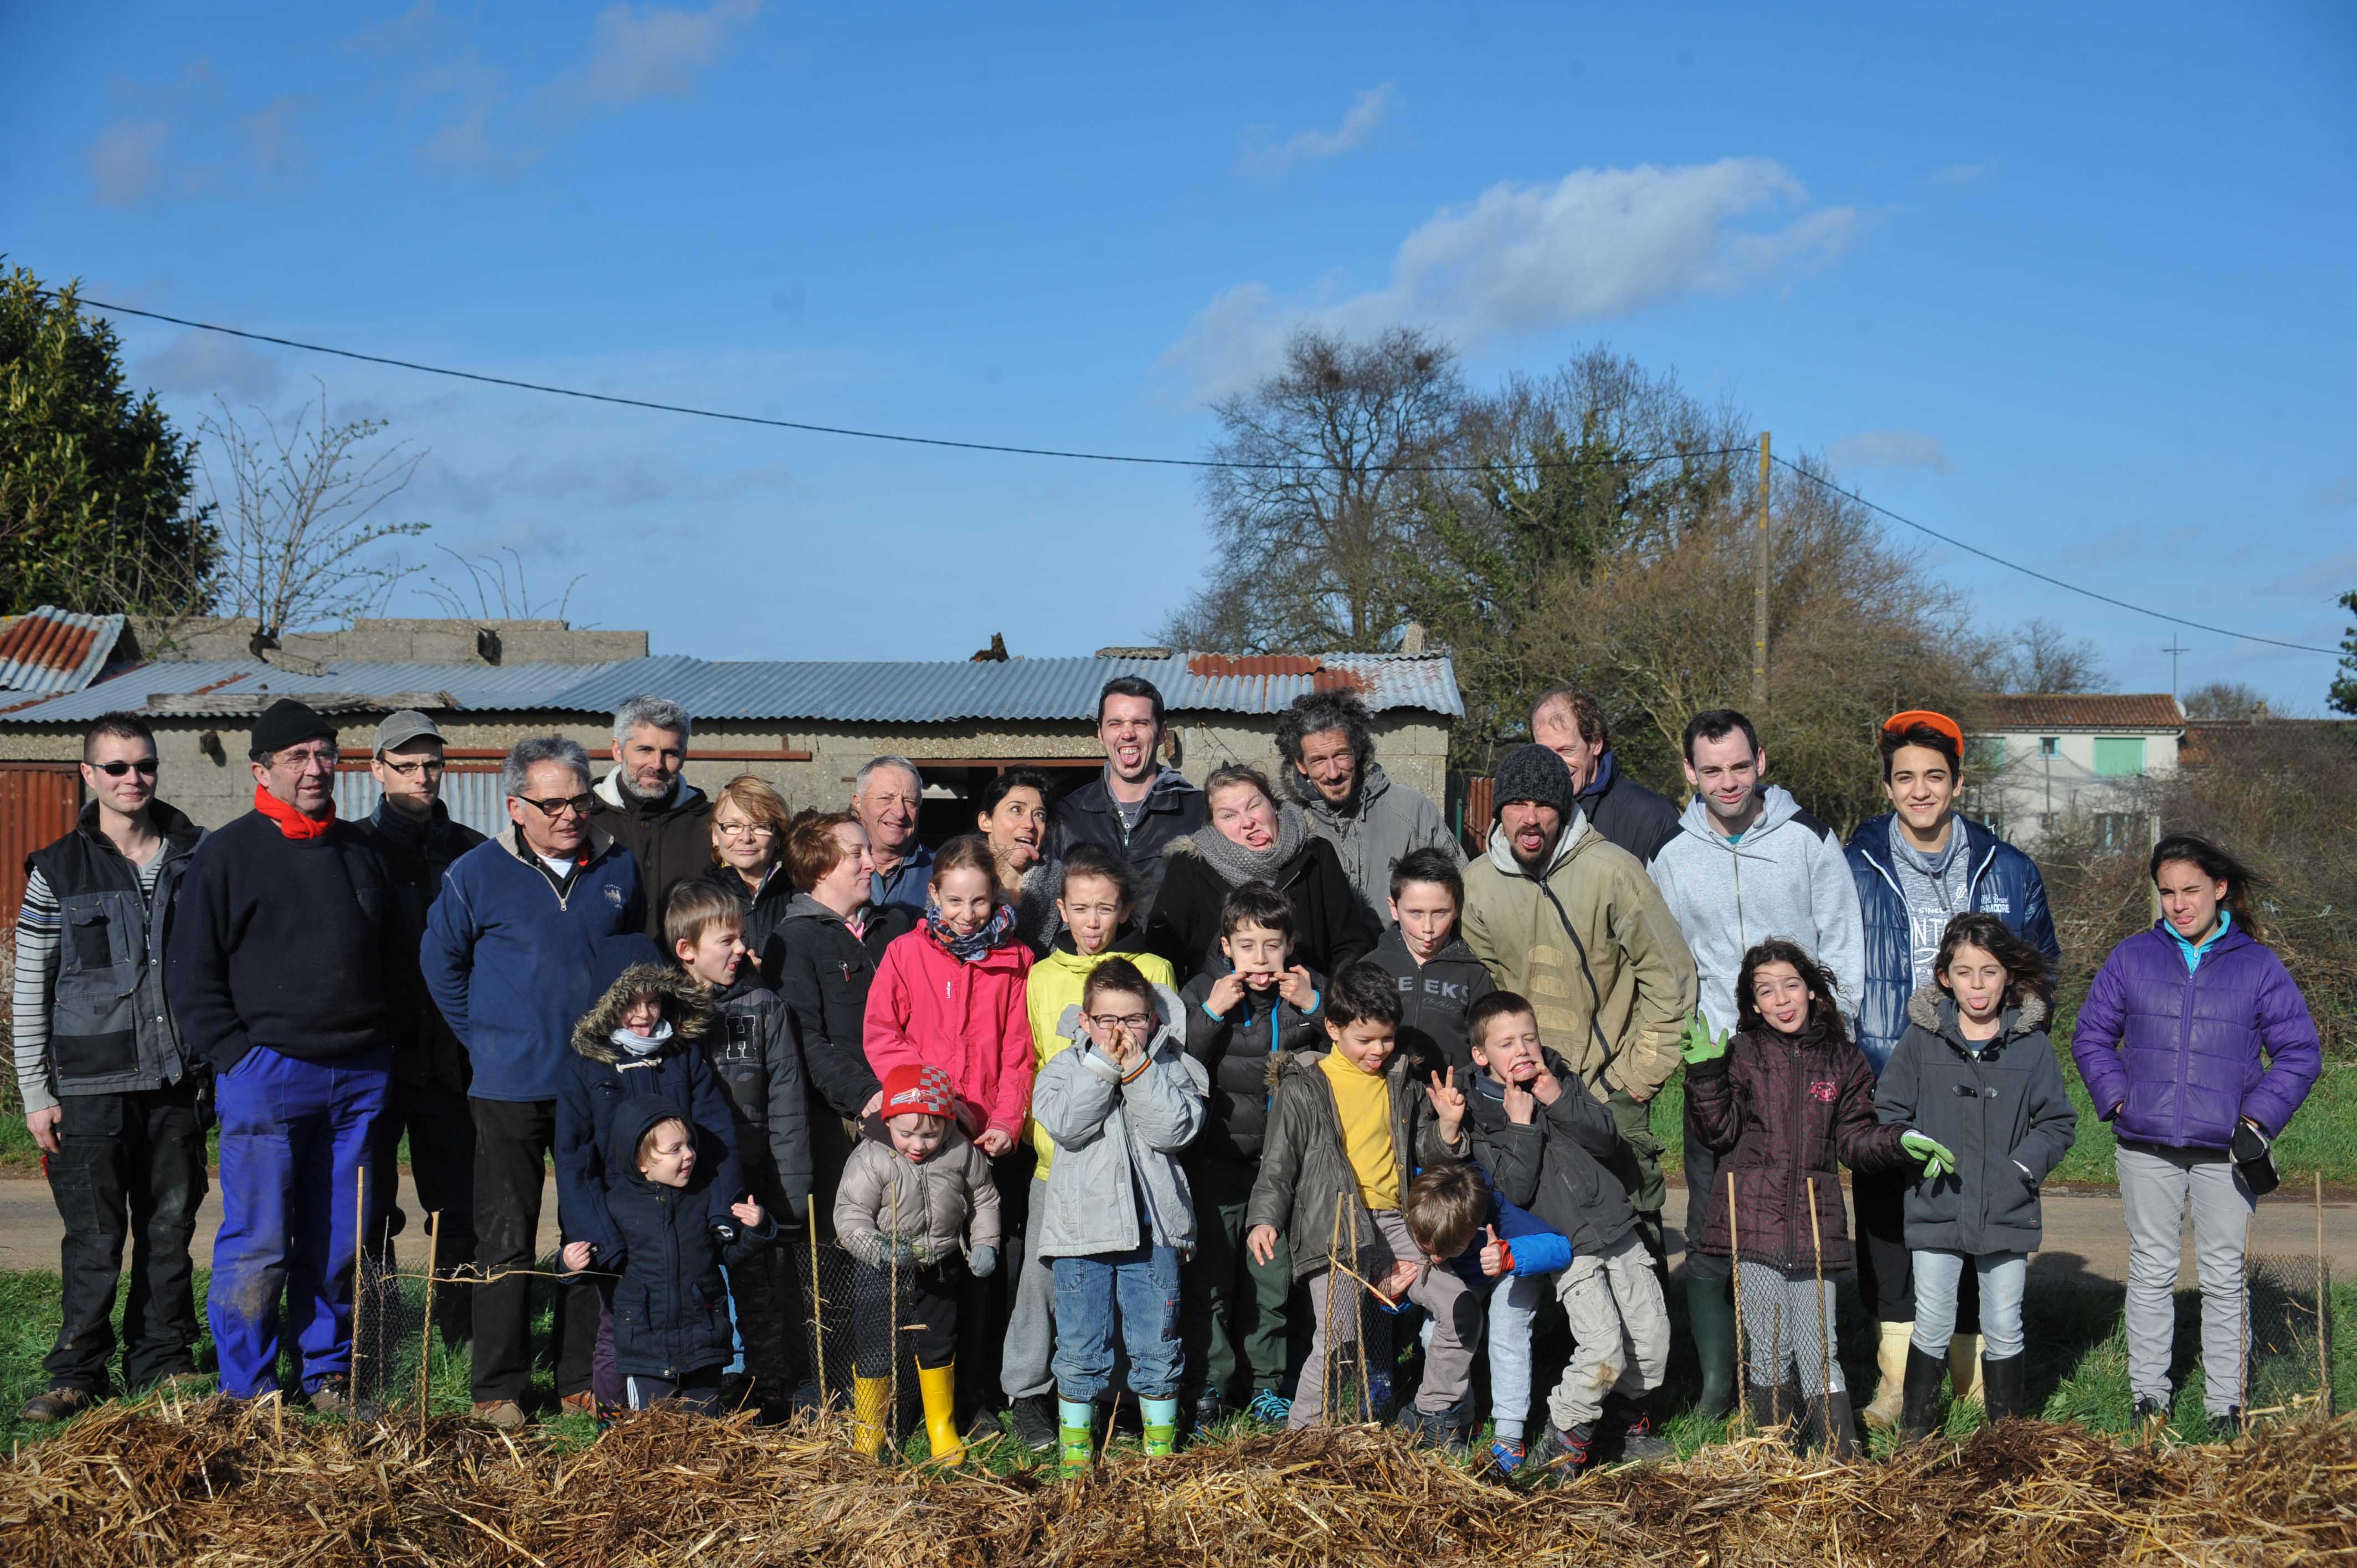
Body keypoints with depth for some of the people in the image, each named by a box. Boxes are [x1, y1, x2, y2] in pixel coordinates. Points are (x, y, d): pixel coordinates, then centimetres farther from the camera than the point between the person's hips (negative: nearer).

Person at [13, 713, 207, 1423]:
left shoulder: (197, 857, 7)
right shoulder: (58, 870, 2)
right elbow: (29, 991, 3)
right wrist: (35, 1093, -1)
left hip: (179, 1079, 2)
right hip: (92, 1084, -2)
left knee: (171, 1228, 8)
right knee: (94, 1236, -1)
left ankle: (163, 1359, 19)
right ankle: (78, 1370, 11)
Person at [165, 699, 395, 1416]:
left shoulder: (358, 851, 14)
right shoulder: (226, 854, -1)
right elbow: (190, 973, -2)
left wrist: (380, 1049, 12)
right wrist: (237, 1056, -9)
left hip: (359, 1079, 5)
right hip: (267, 1074, -4)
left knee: (340, 1243, 9)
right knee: (258, 1245, -3)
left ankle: (329, 1375, 21)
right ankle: (247, 1391, 8)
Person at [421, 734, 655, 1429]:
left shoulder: (620, 868, 5)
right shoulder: (476, 874, -2)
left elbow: (641, 954, 19)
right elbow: (440, 961, 8)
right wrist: (484, 1039, 2)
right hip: (511, 1087, -2)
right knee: (506, 1242, 2)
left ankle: (585, 1381, 18)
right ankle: (499, 1389, 11)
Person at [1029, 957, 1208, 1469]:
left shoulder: (1170, 1068, 5)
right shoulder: (1065, 1067, 5)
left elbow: (1175, 1130, -11)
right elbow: (1064, 1125, -14)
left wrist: (1138, 1070, -14)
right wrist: (1103, 1065, -16)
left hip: (1153, 1229, 0)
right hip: (1081, 1228, 0)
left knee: (1156, 1346, 8)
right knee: (1079, 1350, 7)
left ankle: (1161, 1444, 23)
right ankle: (1075, 1448, 21)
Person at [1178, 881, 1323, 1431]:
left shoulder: (1311, 991, 1)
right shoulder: (1204, 991, -2)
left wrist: (1313, 1007, -17)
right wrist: (1212, 1013, -20)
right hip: (1217, 1158, -1)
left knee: (1274, 1276, 10)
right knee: (1210, 1275, 4)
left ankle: (1266, 1382, 24)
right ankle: (1210, 1383, 16)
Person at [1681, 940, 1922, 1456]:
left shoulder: (1841, 1060, 9)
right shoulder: (1741, 1055, 2)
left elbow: (1854, 1141, 13)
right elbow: (1720, 1132, -4)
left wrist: (1901, 1142, -2)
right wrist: (1706, 1075, -16)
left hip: (1815, 1222, 1)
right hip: (1755, 1220, -1)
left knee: (1818, 1350, 0)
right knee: (1769, 1347, 3)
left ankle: (1838, 1453, 8)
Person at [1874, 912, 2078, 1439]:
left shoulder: (2031, 1044, 1)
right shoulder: (1921, 1039, 0)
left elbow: (2058, 1121, 6)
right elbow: (1887, 1111, 7)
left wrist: (2026, 1164, -9)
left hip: (2007, 1213, 1)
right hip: (1936, 1211, 0)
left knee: (2004, 1330, 10)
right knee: (1931, 1330, 5)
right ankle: (1913, 1433, 19)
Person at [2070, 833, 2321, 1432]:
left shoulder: (2258, 965, 1)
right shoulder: (2132, 958, 4)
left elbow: (2300, 1051, 4)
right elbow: (2091, 1035, 12)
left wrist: (2259, 1119, -6)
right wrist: (2117, 1100, -1)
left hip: (2225, 1151, -1)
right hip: (2147, 1147, 1)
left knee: (2224, 1276, 6)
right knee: (2152, 1271, 8)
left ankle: (2225, 1401, 15)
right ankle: (2149, 1393, 18)